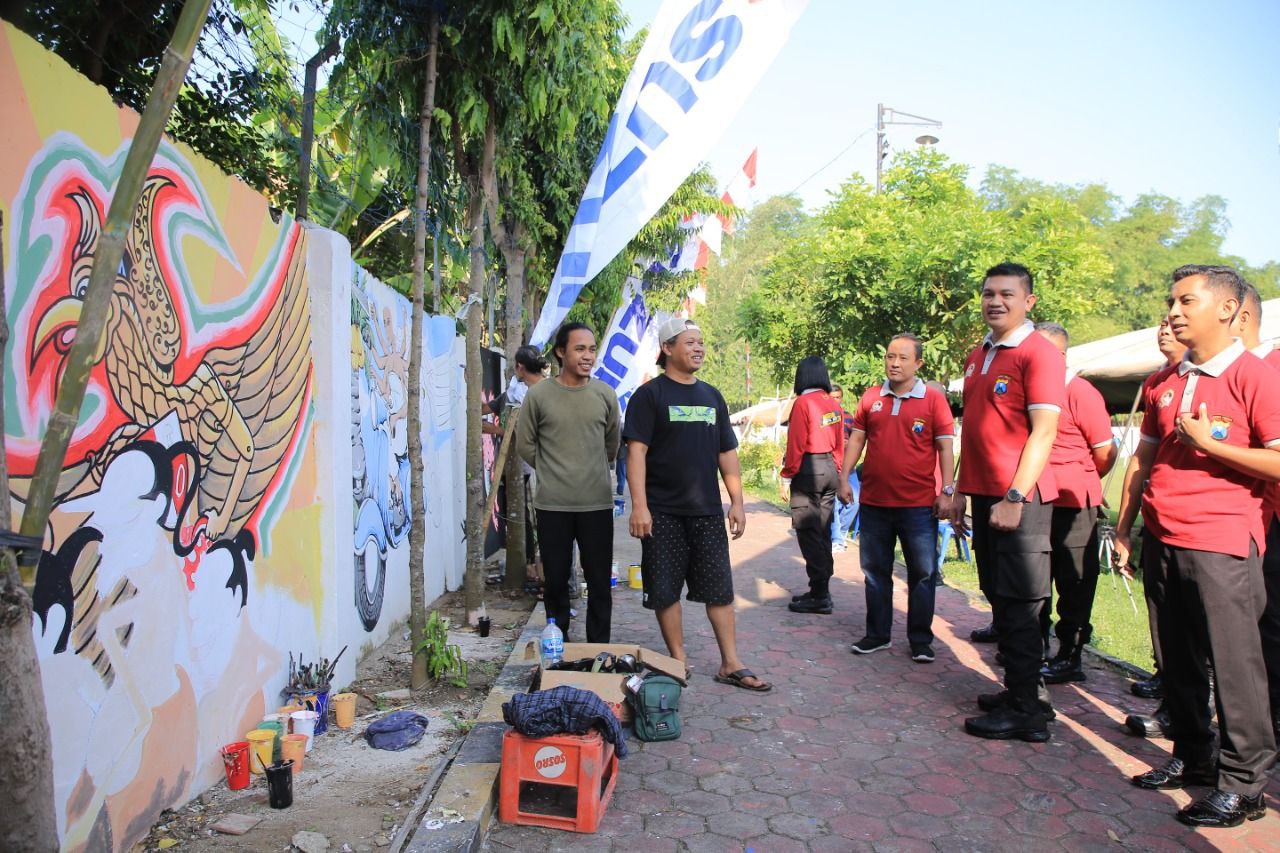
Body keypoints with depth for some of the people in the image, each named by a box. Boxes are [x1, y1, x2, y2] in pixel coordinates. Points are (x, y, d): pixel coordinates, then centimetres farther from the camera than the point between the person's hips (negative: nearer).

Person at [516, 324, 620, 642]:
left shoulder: (605, 395, 3)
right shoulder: (538, 395, -2)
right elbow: (525, 444, 8)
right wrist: (552, 472, 10)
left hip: (597, 503, 1)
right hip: (552, 505, -1)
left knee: (599, 583, 6)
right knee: (556, 581, 9)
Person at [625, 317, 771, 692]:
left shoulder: (711, 396, 14)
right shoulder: (649, 395, -4)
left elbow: (727, 453, 16)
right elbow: (636, 451, -10)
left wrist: (737, 501, 10)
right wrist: (639, 505, -17)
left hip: (708, 511, 5)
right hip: (664, 513, -4)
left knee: (720, 589, 7)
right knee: (665, 591, 3)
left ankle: (731, 665, 16)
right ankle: (679, 662, 18)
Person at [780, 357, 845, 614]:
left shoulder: (803, 403, -12)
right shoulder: (834, 405, 9)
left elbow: (796, 445, -14)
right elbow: (839, 444, 13)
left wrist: (786, 478, -9)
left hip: (808, 471, -8)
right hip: (830, 469, 8)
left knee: (808, 534, -3)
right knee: (823, 532, 14)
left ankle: (819, 596, -1)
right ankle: (821, 591, 22)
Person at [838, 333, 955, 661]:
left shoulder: (933, 399, -2)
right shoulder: (871, 398, 6)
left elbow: (945, 448, -3)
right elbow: (856, 439, 11)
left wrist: (947, 491, -9)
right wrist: (844, 479, 4)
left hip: (919, 504, -3)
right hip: (874, 501, 3)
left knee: (922, 573, 4)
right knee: (875, 571, 12)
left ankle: (921, 640, 18)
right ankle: (877, 634, 25)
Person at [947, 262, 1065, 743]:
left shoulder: (1038, 353, -10)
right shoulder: (977, 357, 14)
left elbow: (1043, 431, -17)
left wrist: (1015, 497, -21)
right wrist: (961, 491, 17)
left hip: (1019, 499, -8)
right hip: (985, 495, 8)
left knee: (1018, 604, -2)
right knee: (999, 598, 15)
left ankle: (1026, 711, 9)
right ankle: (1018, 691, 28)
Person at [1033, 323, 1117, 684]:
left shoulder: (1081, 393, -12)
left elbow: (1106, 453, -9)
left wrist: (1078, 483, 6)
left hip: (1073, 505, -7)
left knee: (1074, 585, 4)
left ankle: (1070, 658, 14)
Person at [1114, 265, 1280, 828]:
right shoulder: (1163, 382, 12)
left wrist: (1209, 442, -16)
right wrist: (1122, 529, 14)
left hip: (1221, 543, -7)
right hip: (1161, 539, 7)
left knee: (1233, 661, -1)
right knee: (1178, 660, 14)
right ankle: (1191, 757, 28)